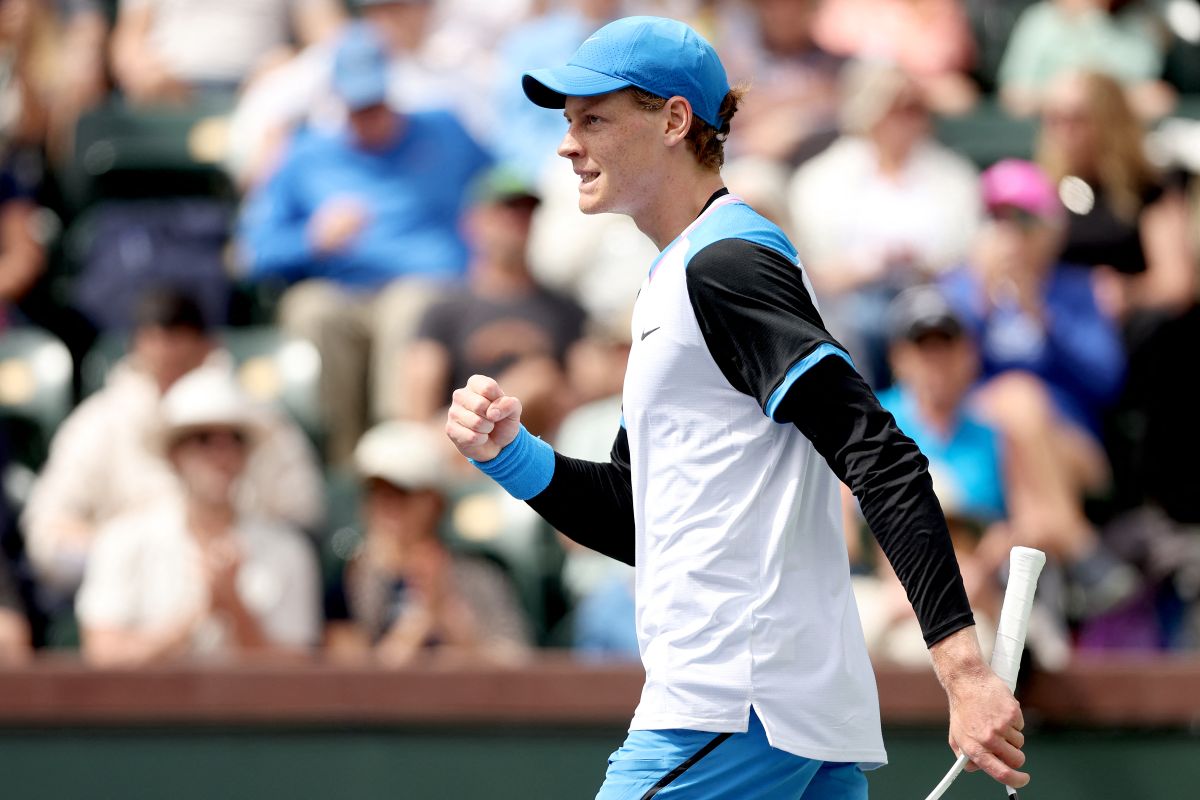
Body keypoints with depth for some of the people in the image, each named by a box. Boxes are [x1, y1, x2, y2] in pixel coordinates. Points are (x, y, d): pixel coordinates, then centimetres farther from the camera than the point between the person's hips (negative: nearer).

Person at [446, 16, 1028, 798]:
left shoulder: (727, 265, -10)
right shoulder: (674, 281, 22)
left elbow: (884, 464, -19)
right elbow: (635, 519, 25)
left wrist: (963, 665, -27)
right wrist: (509, 453, 8)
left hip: (734, 714, -10)